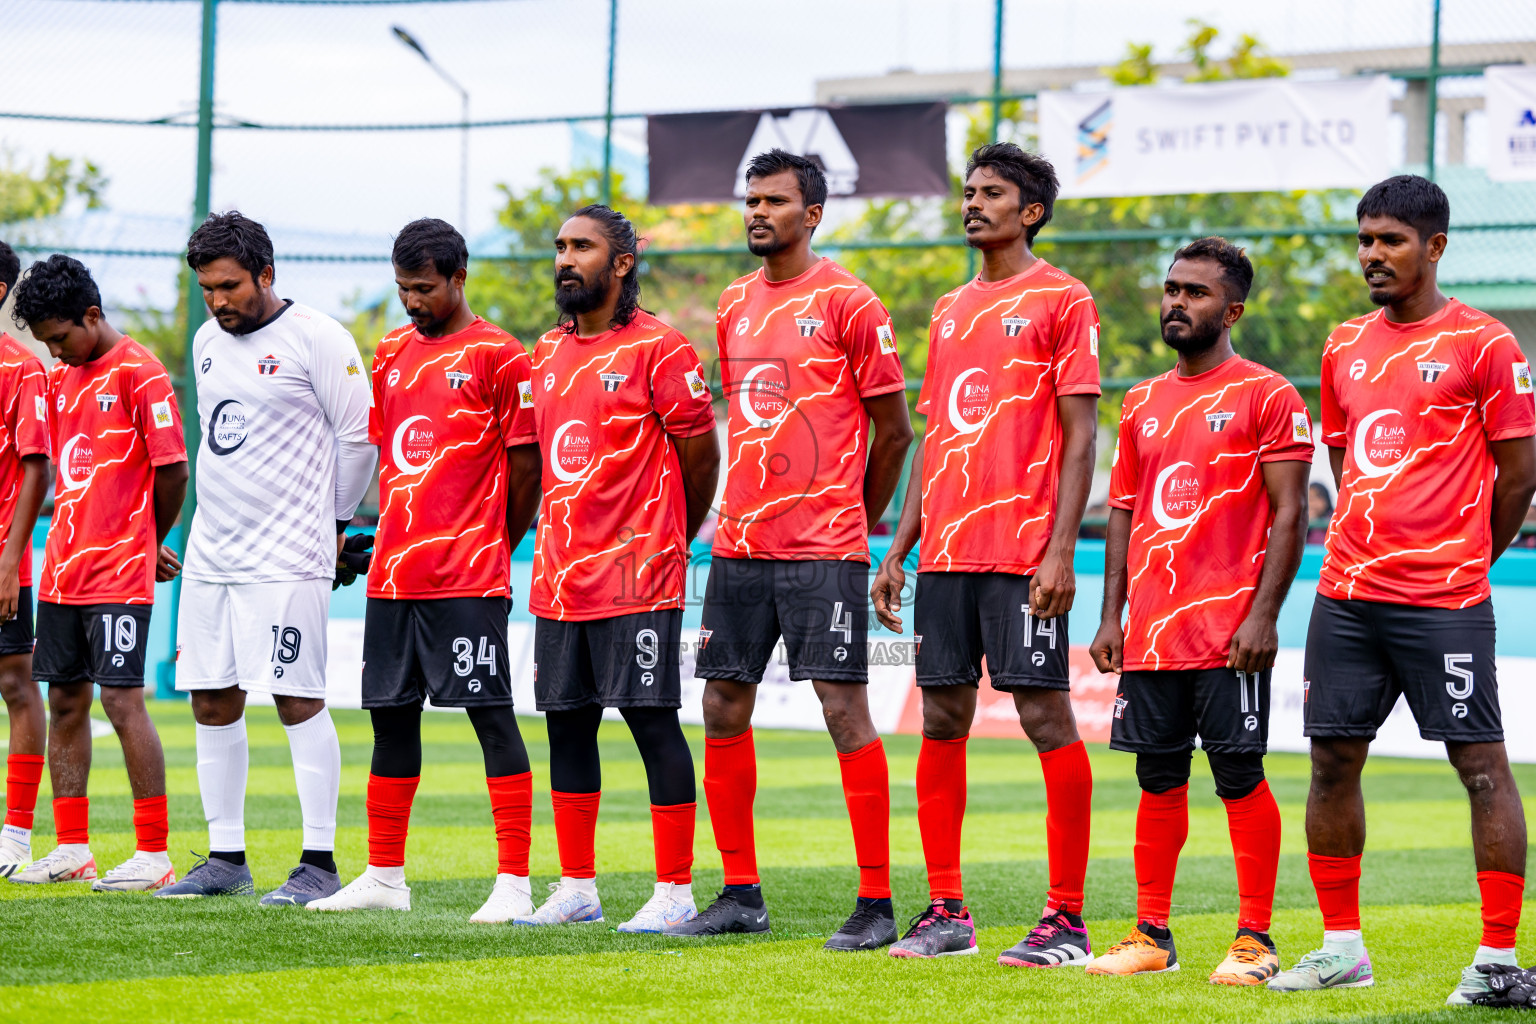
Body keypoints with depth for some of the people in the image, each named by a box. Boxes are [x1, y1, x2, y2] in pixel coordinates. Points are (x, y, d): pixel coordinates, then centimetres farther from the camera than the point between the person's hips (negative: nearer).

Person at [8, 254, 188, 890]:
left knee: (122, 699, -10)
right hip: (62, 571, 8)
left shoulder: (139, 373, -9)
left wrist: (149, 542, 5)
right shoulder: (60, 379, 14)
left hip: (119, 575, -8)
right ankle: (71, 848, 15)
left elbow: (173, 468, -9)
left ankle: (154, 854, -6)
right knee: (65, 700, 8)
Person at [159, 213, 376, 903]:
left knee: (298, 701, -9)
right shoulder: (207, 342, 13)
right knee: (212, 702, 7)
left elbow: (360, 434, -5)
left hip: (286, 557, -7)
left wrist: (335, 519, 3)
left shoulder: (315, 337, -9)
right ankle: (226, 859, 14)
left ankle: (319, 864, -6)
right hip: (210, 552, 7)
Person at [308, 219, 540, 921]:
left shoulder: (498, 356, -5)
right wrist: (390, 539, 14)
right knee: (392, 717, 10)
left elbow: (525, 467, -4)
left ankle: (514, 881, -6)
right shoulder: (392, 354, 15)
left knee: (491, 715, -7)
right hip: (393, 571, 7)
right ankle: (385, 877, 18)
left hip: (470, 578, -7)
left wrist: (491, 547, 3)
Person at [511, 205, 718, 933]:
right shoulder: (547, 354, 14)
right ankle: (577, 888, 17)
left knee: (652, 722, -6)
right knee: (567, 724, 9)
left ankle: (674, 891, -3)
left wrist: (664, 541, 6)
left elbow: (701, 454, -3)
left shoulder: (658, 351, -8)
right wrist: (559, 544, 18)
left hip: (636, 582, -7)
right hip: (559, 578, 7)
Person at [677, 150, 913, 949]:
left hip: (823, 550, -7)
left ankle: (876, 903, -5)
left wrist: (853, 520, 5)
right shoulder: (735, 305, 13)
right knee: (724, 710, 6)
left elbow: (895, 429, -2)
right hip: (740, 544, 7)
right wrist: (746, 515, 17)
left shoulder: (847, 304, -6)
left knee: (845, 710, -8)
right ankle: (741, 895, 16)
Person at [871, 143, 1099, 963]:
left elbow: (1080, 434, -7)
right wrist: (898, 550, 15)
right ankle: (945, 912, 13)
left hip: (1022, 551, -7)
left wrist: (1060, 550, -15)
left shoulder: (1060, 300, -1)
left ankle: (1066, 919, -4)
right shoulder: (951, 311, 19)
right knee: (942, 720, 6)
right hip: (946, 550, 7)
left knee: (1046, 717, -7)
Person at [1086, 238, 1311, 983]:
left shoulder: (1266, 398, -4)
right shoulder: (1142, 404, 15)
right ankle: (1151, 934, 14)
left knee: (1239, 777, -4)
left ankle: (1254, 940, 1)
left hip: (1229, 632, -6)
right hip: (1151, 633, 6)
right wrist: (1112, 617, 10)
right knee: (1159, 780, 8)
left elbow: (1289, 516, -8)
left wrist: (1263, 616, -15)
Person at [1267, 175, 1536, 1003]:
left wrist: (1459, 563, 6)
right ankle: (1342, 948, 17)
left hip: (1444, 604, -6)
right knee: (1333, 760, 7)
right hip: (1347, 593, 6)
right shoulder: (1346, 347, 13)